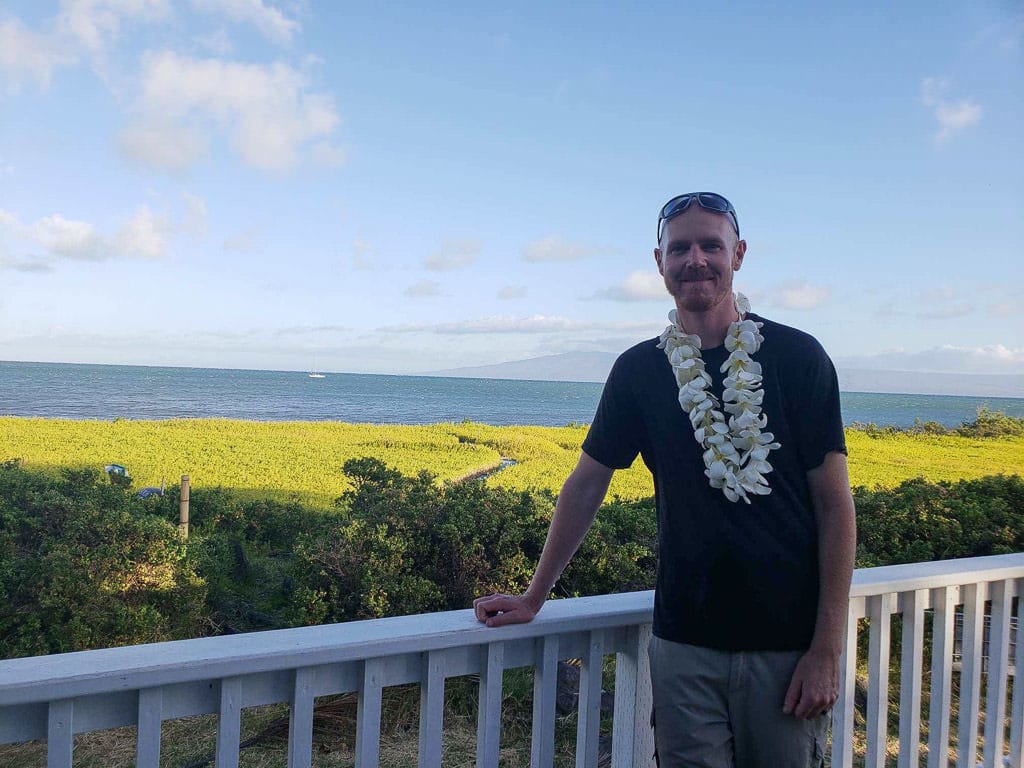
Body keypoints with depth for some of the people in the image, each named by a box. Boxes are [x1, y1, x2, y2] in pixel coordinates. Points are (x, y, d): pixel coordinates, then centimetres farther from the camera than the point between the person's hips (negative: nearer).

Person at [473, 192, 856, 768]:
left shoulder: (798, 358, -5)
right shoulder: (639, 371, 2)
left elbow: (835, 504, -5)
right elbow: (587, 487, 9)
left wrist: (827, 650, -9)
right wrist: (534, 598, 12)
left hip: (787, 646, -1)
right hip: (685, 644, 2)